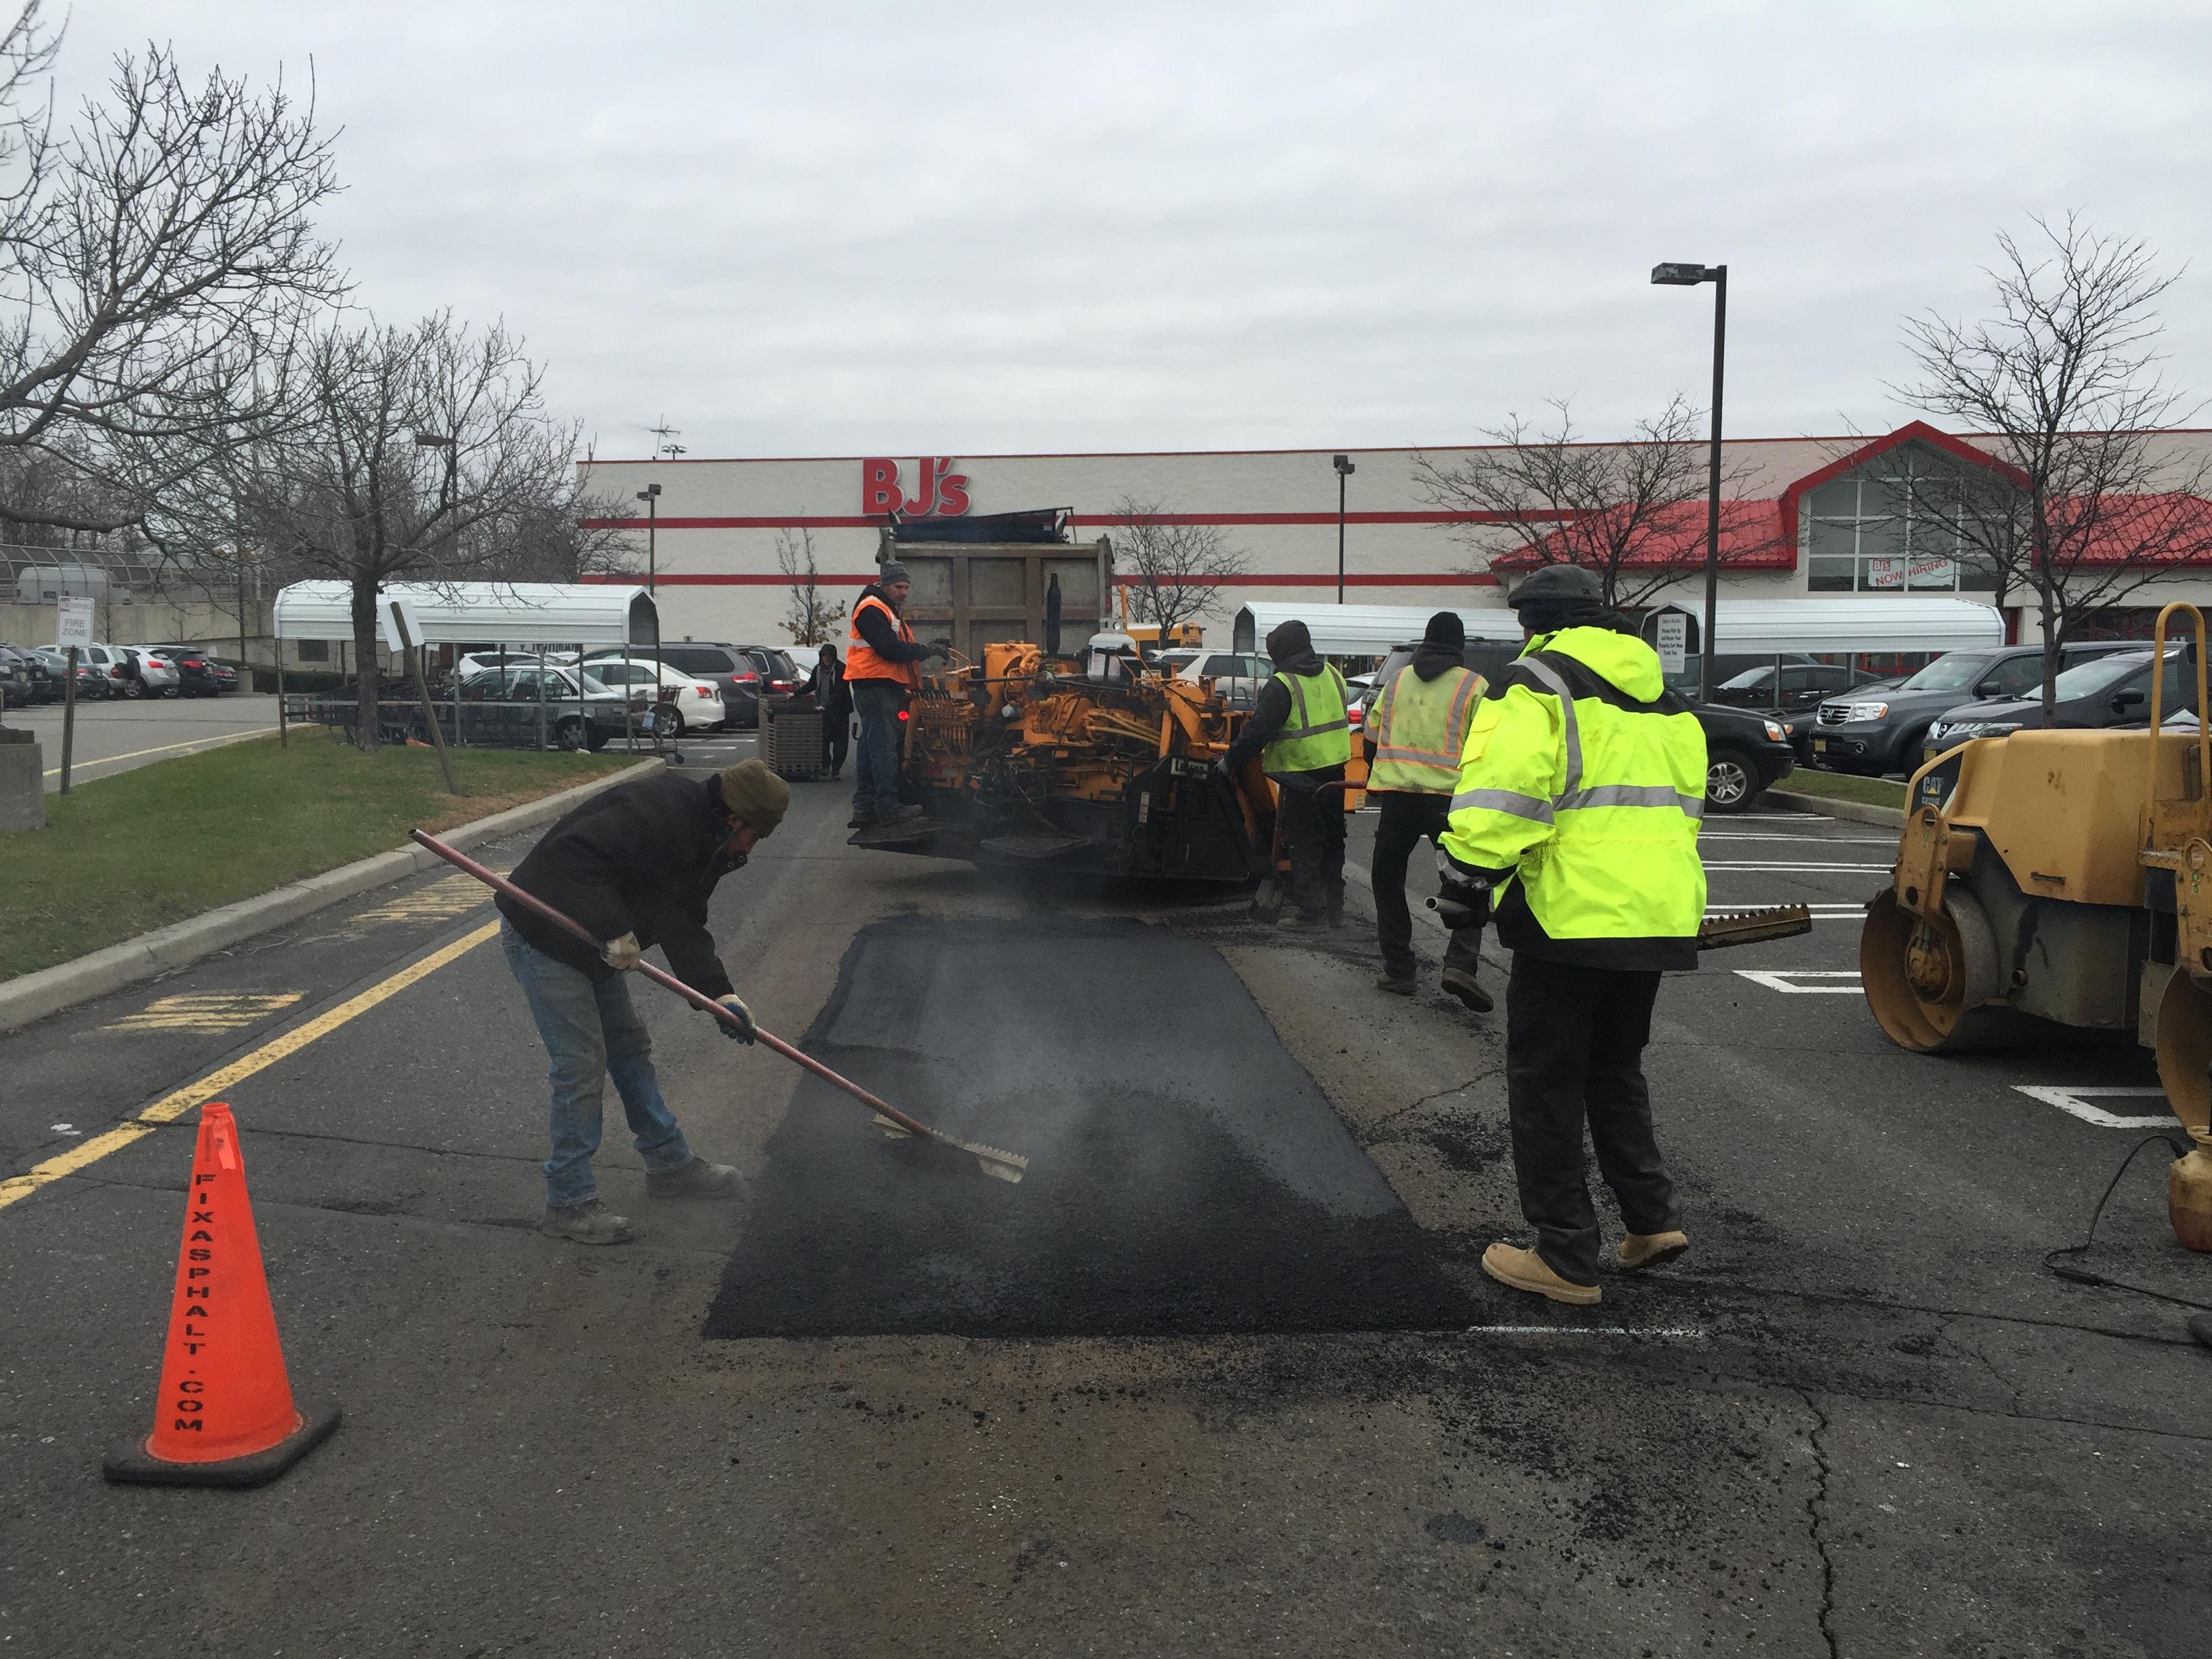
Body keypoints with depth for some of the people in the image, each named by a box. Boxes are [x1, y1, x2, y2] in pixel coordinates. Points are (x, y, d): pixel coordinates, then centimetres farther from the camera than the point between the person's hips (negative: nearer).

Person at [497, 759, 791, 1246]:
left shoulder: (701, 843, 6)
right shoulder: (659, 813, -26)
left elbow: (684, 929, 3)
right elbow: (576, 853, -33)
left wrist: (721, 994, -11)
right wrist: (614, 931, -33)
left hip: (591, 945, 10)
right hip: (544, 937, -10)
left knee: (630, 1048, 18)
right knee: (582, 1067, -8)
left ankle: (669, 1163, 32)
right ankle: (569, 1204, 3)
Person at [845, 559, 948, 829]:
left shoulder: (888, 611, 24)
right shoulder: (872, 609, -10)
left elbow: (897, 649, 23)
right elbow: (890, 649, -20)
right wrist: (927, 650, -15)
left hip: (885, 688, 11)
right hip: (876, 687, -11)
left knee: (871, 749, 10)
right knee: (883, 748, -10)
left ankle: (864, 808, 13)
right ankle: (888, 806, -10)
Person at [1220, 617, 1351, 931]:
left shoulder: (1281, 686, -16)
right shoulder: (1332, 674, 8)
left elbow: (1258, 730, -17)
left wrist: (1230, 761, -6)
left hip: (1301, 776, -7)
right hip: (1334, 771, 7)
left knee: (1304, 844, 0)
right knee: (1332, 839, 16)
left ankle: (1307, 910, 1)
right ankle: (1333, 907, 24)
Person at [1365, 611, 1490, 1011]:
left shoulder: (1397, 680, 16)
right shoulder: (1474, 686, 4)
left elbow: (1371, 737, 21)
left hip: (1396, 793, 2)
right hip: (1450, 795, -2)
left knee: (1388, 881, 15)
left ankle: (1398, 969, 11)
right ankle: (1460, 962, -13)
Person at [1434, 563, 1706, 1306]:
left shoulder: (1538, 681, -7)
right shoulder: (1661, 698, 18)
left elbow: (1503, 786, -20)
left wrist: (1466, 879, -12)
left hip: (1570, 916, -8)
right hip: (1657, 916, 8)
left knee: (1546, 1084, 3)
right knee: (1616, 1069, 23)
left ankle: (1567, 1257, 6)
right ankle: (1652, 1219, 18)